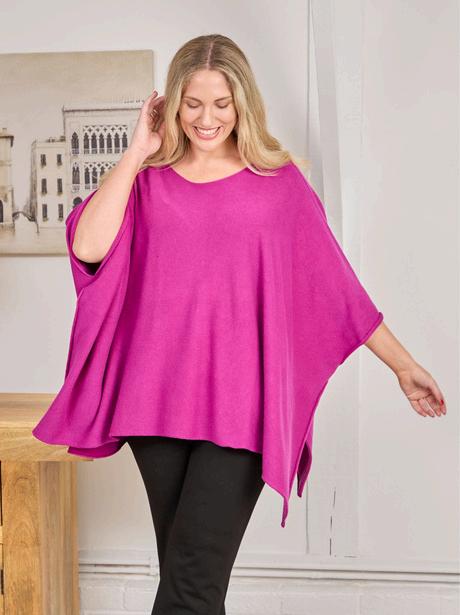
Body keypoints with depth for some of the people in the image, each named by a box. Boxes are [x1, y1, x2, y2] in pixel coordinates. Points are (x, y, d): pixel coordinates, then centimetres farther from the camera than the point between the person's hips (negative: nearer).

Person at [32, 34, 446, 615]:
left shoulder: (279, 182, 5)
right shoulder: (148, 179, 9)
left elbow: (334, 283, 9)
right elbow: (87, 247, -8)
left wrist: (404, 366, 12)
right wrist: (137, 151, -3)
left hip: (238, 405, -2)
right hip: (158, 397, 3)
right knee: (178, 567, 12)